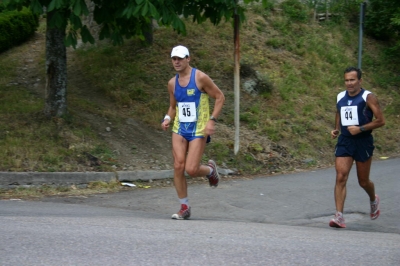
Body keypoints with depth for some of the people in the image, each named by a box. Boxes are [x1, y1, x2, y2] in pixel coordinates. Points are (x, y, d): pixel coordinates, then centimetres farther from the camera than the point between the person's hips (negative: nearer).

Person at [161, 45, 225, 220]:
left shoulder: (200, 78, -9)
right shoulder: (172, 83, 8)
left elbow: (220, 97, -5)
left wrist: (212, 120, -15)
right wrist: (168, 119, -1)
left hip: (198, 130, -5)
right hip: (179, 128, 5)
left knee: (191, 170, -12)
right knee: (178, 166, -7)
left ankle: (210, 170, 25)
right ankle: (184, 208, 5)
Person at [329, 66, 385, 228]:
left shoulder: (368, 97, -8)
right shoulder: (340, 98, 7)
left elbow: (381, 120, -11)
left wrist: (360, 129, -20)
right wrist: (336, 129, 7)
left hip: (363, 142, -3)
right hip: (344, 142, 3)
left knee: (363, 181, 10)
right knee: (340, 177, -12)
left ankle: (373, 200, 44)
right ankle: (339, 216, -16)